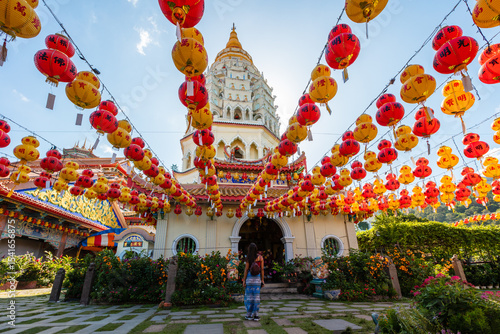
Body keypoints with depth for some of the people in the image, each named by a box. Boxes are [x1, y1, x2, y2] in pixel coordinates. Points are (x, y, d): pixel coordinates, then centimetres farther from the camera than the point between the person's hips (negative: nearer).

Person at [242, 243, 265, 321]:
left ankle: (249, 315, 14)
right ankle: (256, 315, 11)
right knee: (256, 297, 8)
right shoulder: (260, 257, 0)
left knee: (249, 296, 8)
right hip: (257, 278, 2)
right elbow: (262, 269, 1)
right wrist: (262, 280, 8)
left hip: (249, 277, -2)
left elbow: (246, 270, -7)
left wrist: (244, 281, -2)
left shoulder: (248, 258, -7)